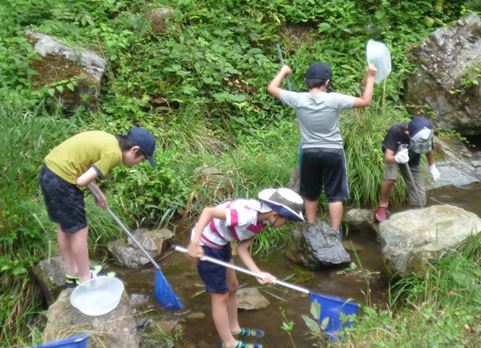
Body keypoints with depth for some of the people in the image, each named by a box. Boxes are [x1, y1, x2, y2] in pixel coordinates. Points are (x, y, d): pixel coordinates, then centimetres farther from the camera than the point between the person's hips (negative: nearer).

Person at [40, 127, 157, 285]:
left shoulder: (108, 139, 11)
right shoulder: (114, 153, -16)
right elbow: (82, 181, -20)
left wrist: (98, 192, 15)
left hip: (49, 170, 10)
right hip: (62, 179, -10)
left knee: (64, 226, 22)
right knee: (79, 230, 6)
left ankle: (72, 273, 37)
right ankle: (85, 279, 21)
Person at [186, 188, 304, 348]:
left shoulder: (261, 220, -4)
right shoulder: (247, 215, -32)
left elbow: (242, 249, -3)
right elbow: (208, 211, -35)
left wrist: (258, 273, -15)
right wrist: (194, 244, -39)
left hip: (220, 243, 9)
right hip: (205, 244, -9)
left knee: (232, 287, 23)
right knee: (221, 295, 5)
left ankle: (234, 328, 43)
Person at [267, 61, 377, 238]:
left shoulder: (298, 99, -11)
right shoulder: (334, 99, -15)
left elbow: (272, 88, 2)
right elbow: (365, 101, -9)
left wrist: (283, 71, 18)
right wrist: (370, 77, 1)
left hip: (309, 153, 2)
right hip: (333, 153, -1)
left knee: (310, 194, 17)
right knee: (335, 195, 8)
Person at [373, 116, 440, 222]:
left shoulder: (426, 135, -28)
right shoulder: (395, 131, -39)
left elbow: (428, 149, -3)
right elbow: (388, 158, -43)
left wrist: (432, 167, 5)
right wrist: (397, 158, -64)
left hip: (411, 159, 3)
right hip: (393, 156, -3)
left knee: (419, 200, -7)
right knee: (390, 178, -35)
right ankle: (383, 205, -10)